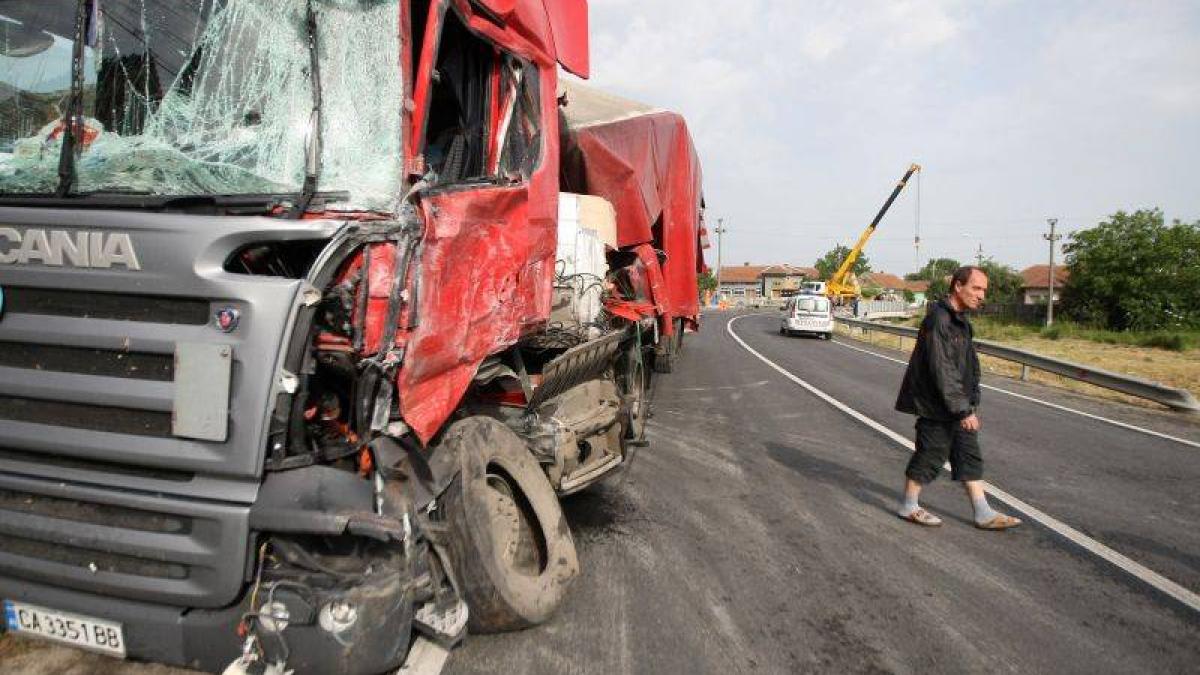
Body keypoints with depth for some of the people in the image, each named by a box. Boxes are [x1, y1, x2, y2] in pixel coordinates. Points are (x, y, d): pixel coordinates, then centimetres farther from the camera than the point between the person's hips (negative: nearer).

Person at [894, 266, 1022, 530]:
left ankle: (984, 514, 18)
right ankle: (908, 507, 17)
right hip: (936, 406, -10)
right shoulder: (939, 320, -21)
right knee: (931, 454, 1)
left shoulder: (961, 321, 12)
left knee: (969, 455, 11)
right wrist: (963, 410, -24)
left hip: (956, 405, 10)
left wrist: (971, 403, 14)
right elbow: (942, 371, -25)